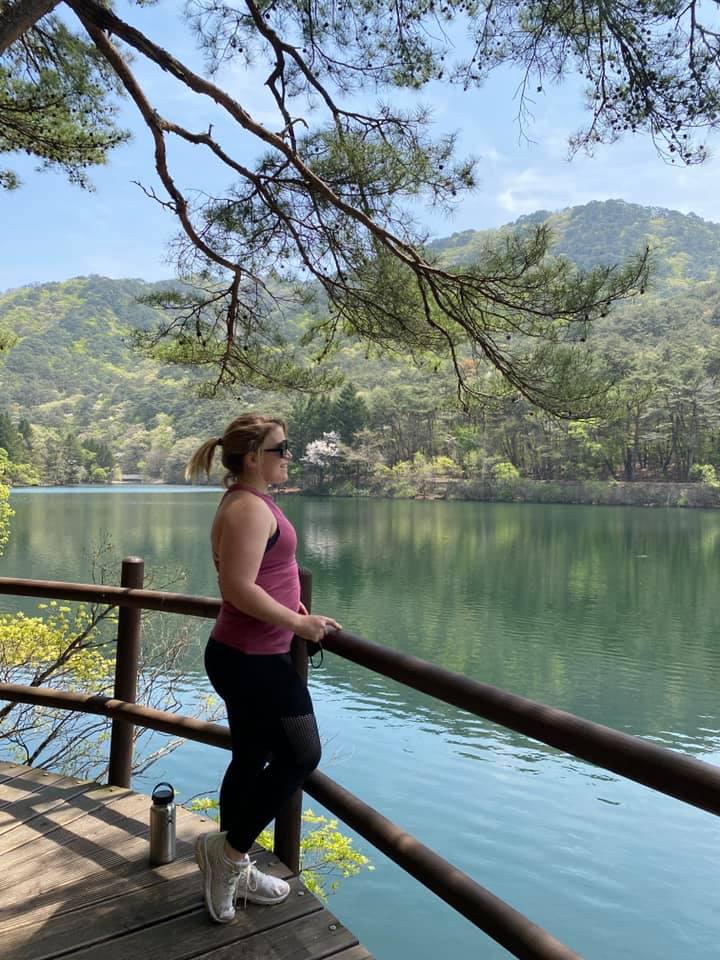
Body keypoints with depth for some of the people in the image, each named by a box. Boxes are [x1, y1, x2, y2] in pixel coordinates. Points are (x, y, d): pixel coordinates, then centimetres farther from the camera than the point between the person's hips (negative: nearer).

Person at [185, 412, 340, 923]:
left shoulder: (249, 502, 13)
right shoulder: (250, 507, -20)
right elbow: (239, 588, -27)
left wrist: (289, 606, 14)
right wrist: (298, 623, -18)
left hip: (243, 654, 10)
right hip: (254, 660, -10)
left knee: (251, 759, 19)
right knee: (301, 754, 2)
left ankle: (234, 871, 34)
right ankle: (229, 849, 16)